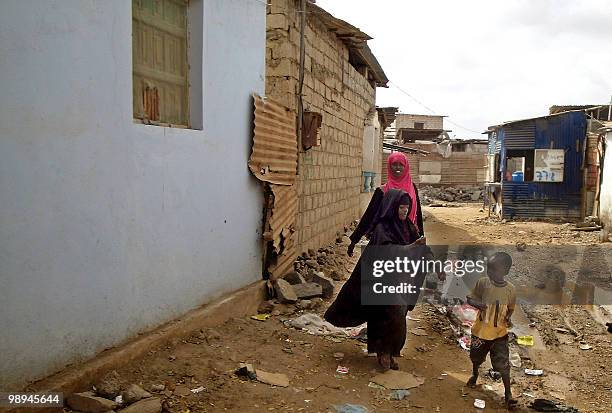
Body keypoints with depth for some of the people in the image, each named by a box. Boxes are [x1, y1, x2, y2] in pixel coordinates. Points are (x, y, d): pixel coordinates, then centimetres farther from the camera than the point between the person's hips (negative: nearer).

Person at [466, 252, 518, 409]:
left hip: (499, 333, -1)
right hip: (480, 330, 2)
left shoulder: (511, 289, -14)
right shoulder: (482, 282, -16)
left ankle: (508, 393, 20)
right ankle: (475, 374, 53)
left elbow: (510, 308, 4)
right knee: (476, 357, 23)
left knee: (503, 364, -1)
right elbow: (470, 298, -6)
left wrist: (508, 319, -14)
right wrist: (477, 304, -26)